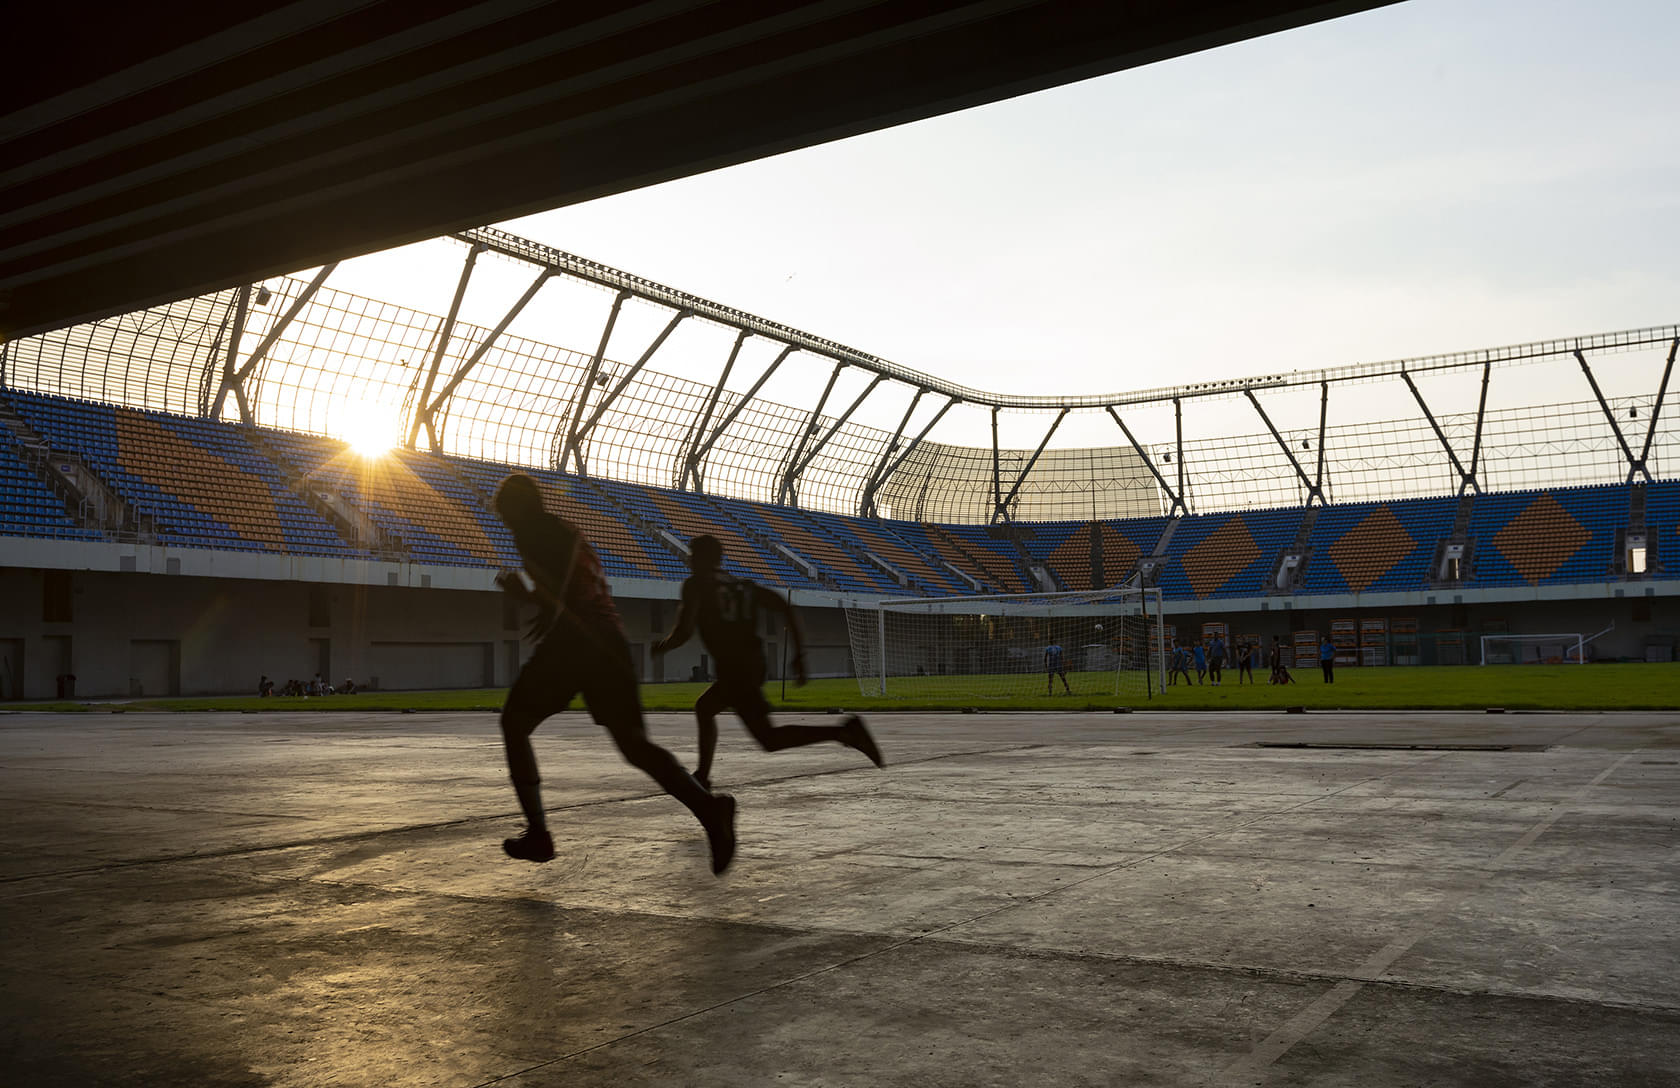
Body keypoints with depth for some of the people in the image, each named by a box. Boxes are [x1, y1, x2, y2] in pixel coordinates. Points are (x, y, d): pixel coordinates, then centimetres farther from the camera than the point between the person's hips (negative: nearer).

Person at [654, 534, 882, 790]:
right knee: (703, 708, 30)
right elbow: (785, 607, 9)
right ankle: (702, 776, 33)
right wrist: (799, 655, 9)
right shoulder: (744, 585, 19)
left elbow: (684, 632, -8)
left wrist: (662, 646, 14)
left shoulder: (695, 585, 1)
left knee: (768, 738, -11)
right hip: (754, 663, 8)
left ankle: (843, 732, -25)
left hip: (733, 668, -8)